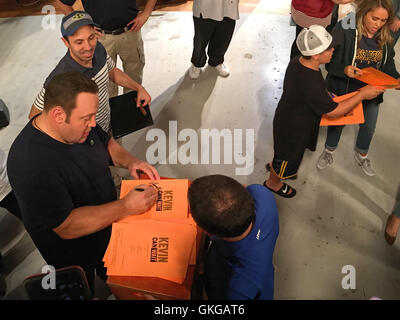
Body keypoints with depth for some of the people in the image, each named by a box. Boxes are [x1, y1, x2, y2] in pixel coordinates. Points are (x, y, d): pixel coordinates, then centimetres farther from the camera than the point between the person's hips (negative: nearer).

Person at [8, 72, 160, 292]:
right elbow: (67, 227, -36)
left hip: (107, 221, 7)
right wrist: (126, 207, -37)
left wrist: (129, 161, -16)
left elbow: (106, 142, 4)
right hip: (73, 251, -6)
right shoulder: (31, 164, -40)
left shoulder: (79, 124, -17)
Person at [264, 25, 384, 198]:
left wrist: (328, 95, -1)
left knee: (285, 152, 34)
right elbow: (333, 112, -27)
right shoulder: (310, 83, -41)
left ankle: (275, 166, 63)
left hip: (286, 117, 8)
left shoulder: (298, 61, -12)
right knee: (289, 156, 20)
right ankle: (273, 183, 48)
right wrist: (362, 94, -21)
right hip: (293, 129, -8)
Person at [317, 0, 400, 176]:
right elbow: (331, 63, -21)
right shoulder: (344, 31, -23)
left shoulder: (385, 37, -7)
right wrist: (345, 70, -41)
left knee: (369, 127, 21)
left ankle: (361, 156, 51)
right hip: (343, 90, -4)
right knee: (337, 122, 18)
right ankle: (329, 152, 46)